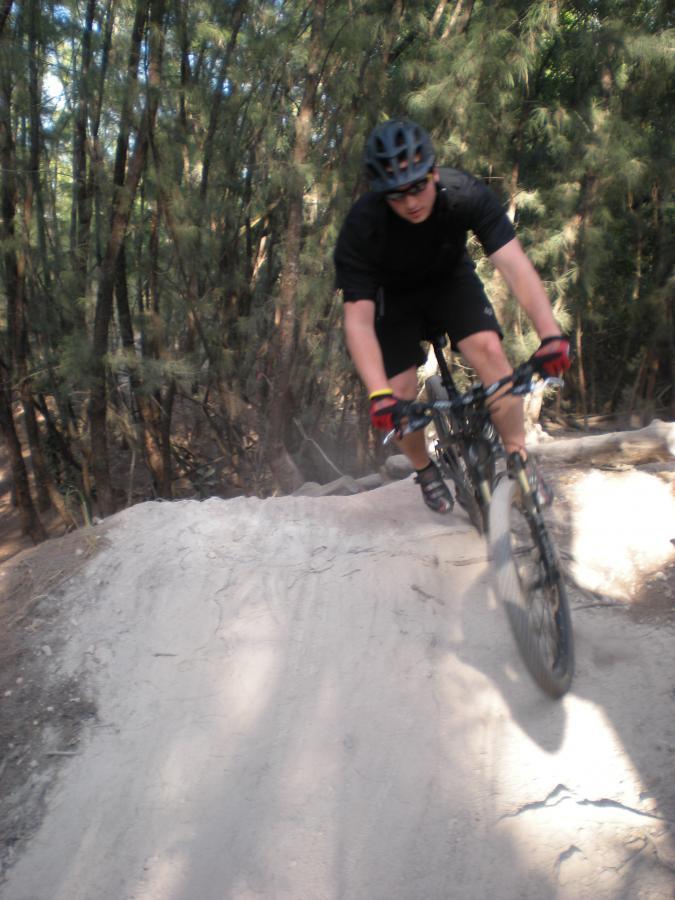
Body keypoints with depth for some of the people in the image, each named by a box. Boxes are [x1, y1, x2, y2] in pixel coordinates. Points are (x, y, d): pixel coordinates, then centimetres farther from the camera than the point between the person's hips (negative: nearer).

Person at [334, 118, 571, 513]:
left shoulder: (465, 194, -31)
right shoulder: (362, 227, -33)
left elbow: (515, 263, -38)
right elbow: (358, 319, -36)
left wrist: (551, 333, -53)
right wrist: (379, 394, -49)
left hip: (450, 278, 1)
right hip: (393, 295, -1)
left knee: (489, 349, -24)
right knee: (400, 398, -12)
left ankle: (519, 458, -5)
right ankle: (425, 470, 19)